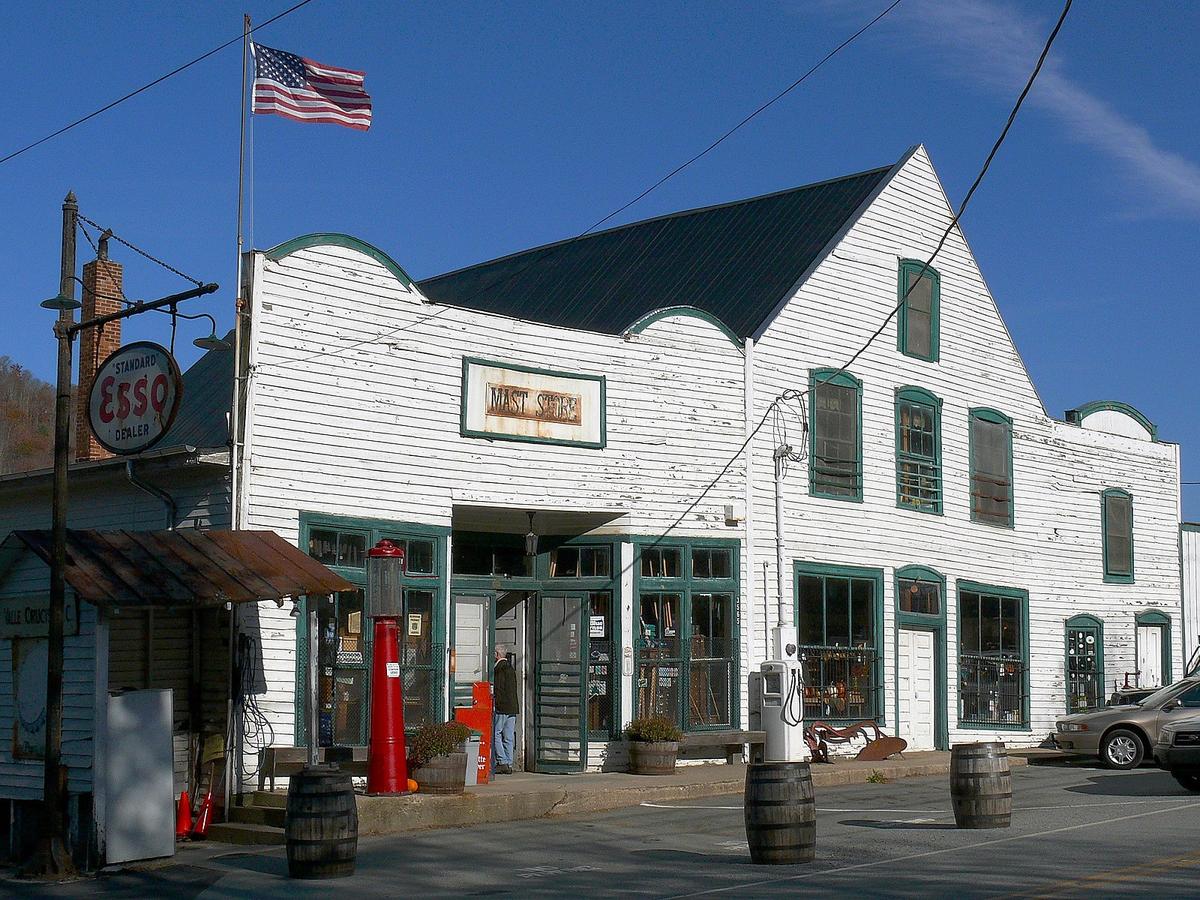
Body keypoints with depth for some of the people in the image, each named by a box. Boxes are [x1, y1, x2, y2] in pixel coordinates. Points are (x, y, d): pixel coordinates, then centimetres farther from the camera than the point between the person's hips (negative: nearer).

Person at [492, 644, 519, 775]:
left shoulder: (500, 668, -10)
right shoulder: (511, 668, 18)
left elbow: (498, 688, -16)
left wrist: (494, 705, -15)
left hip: (502, 707, -9)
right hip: (513, 707, 9)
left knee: (495, 734, -4)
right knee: (508, 736, 8)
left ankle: (502, 762, -10)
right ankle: (509, 765, 7)